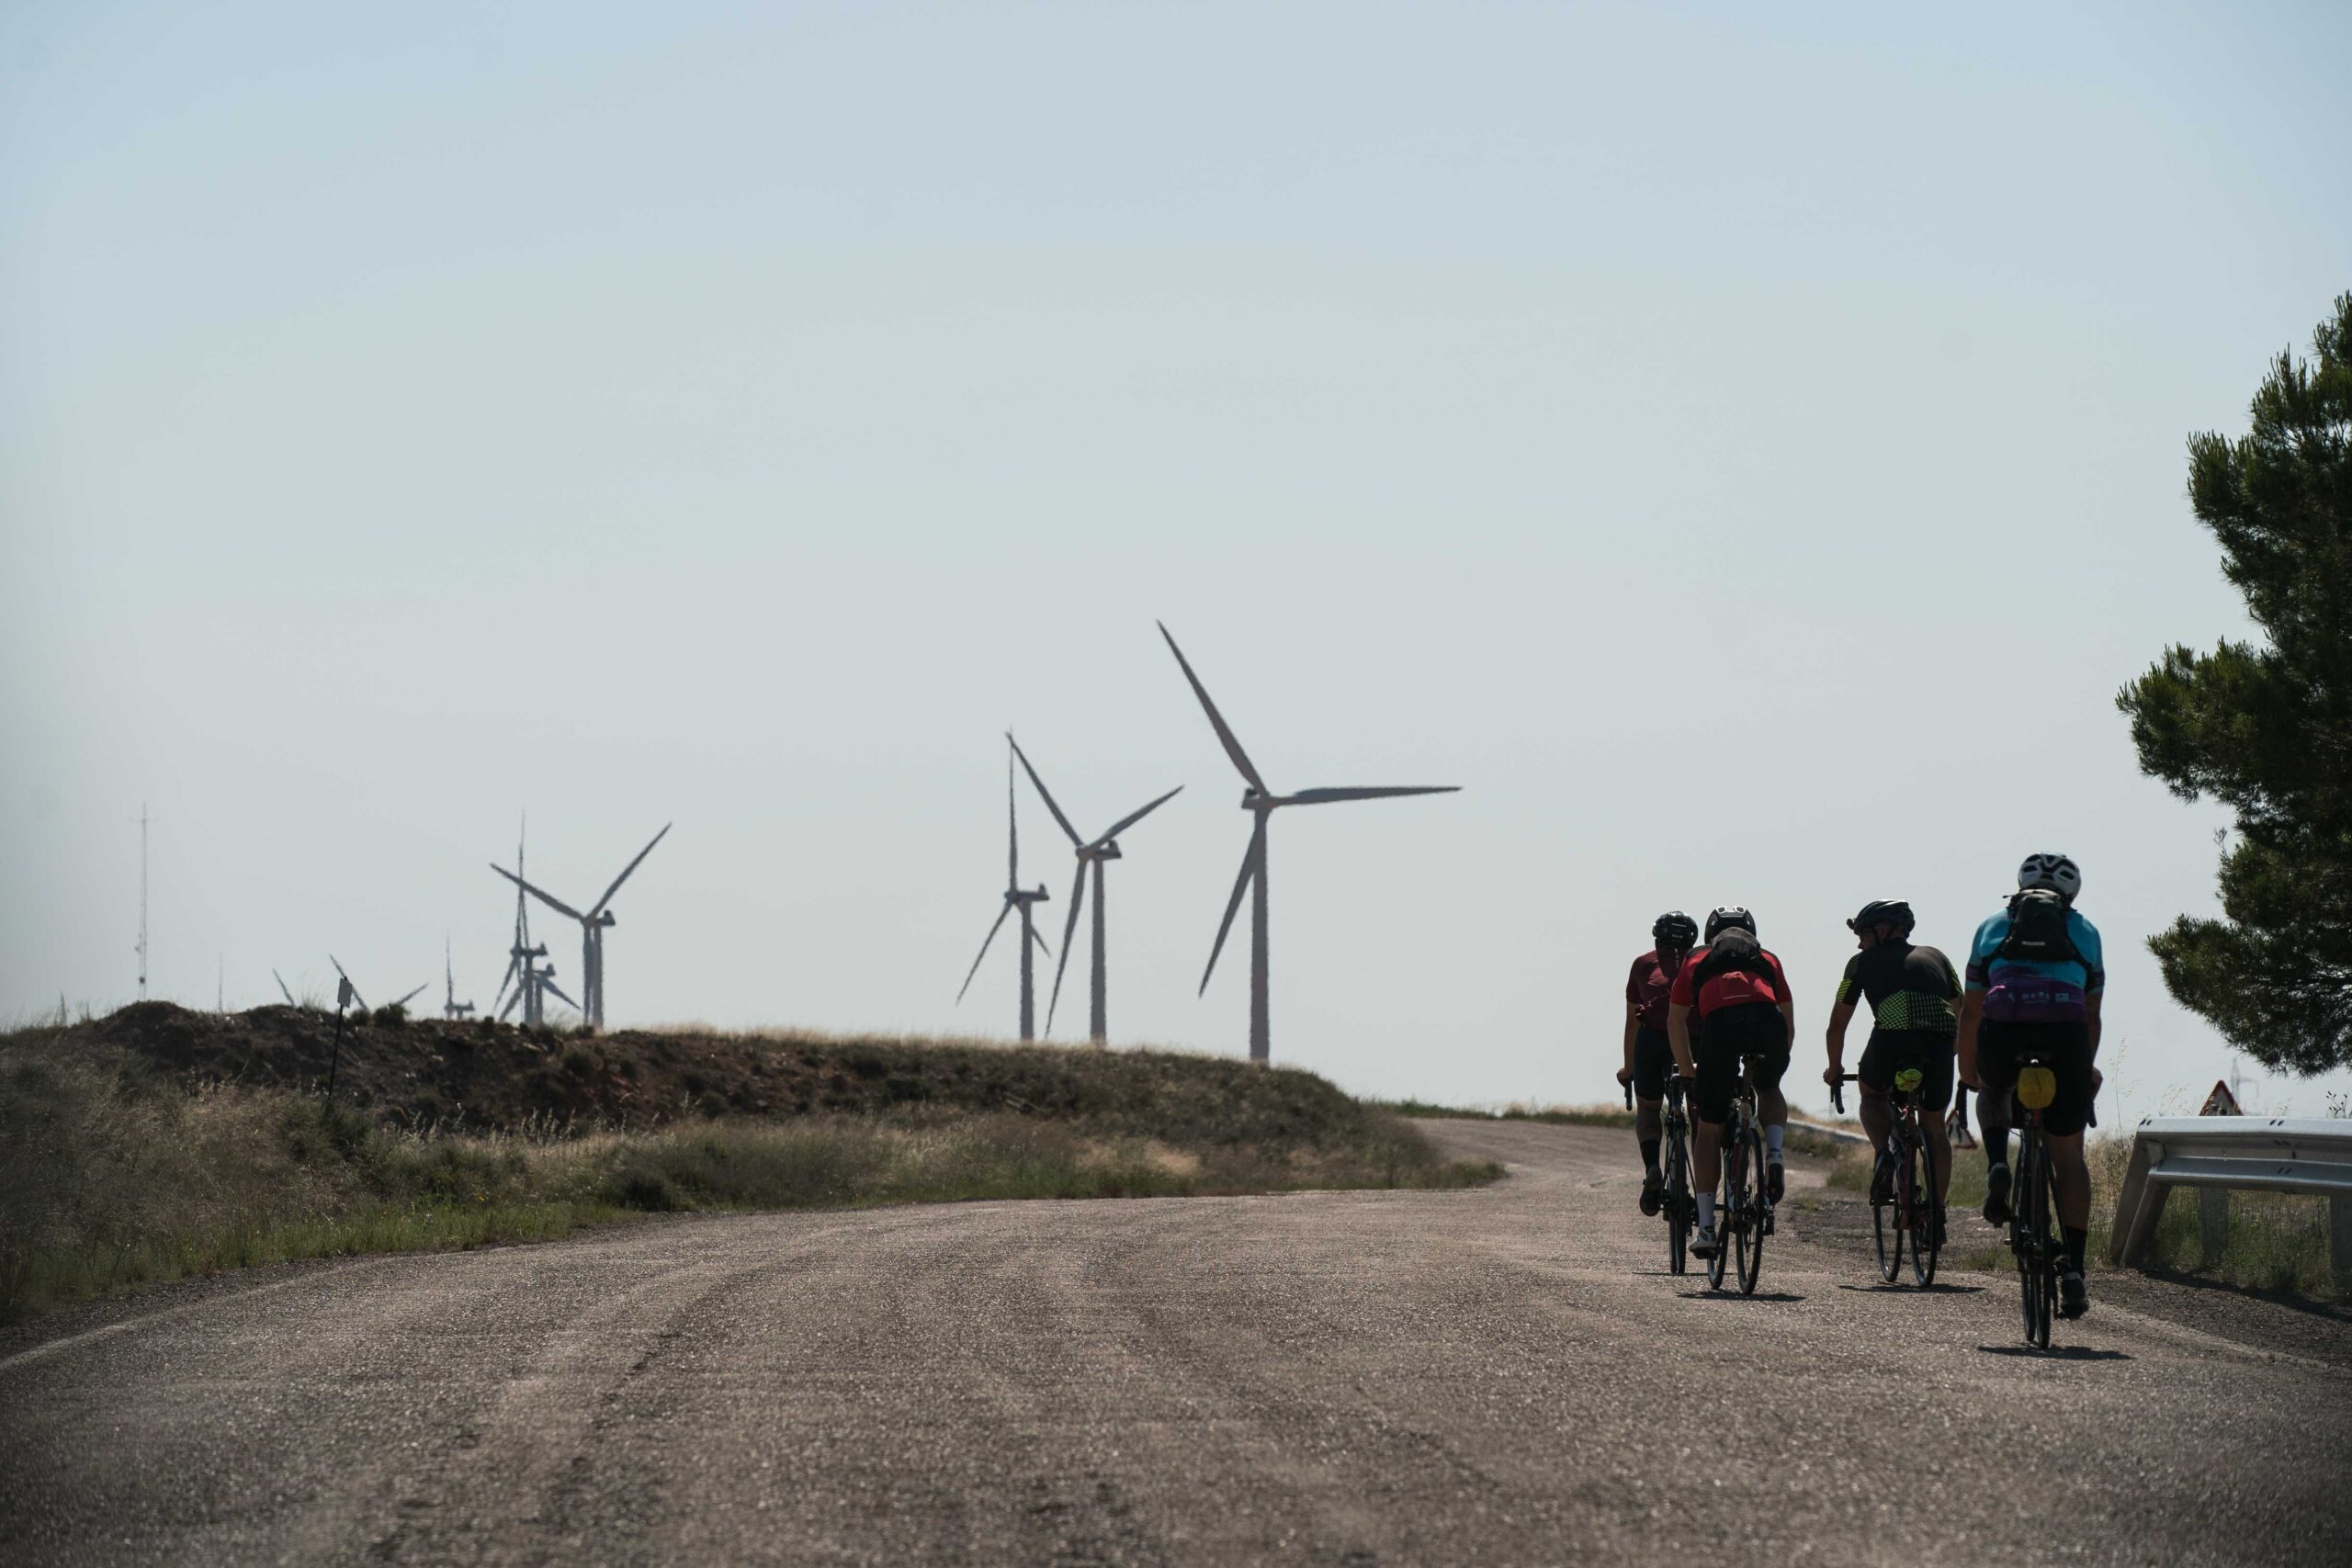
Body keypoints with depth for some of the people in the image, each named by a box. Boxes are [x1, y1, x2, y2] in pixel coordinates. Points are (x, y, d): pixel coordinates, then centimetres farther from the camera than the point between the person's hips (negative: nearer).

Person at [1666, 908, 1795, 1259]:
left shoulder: (1697, 963, 33)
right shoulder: (1767, 960, 35)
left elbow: (1675, 1021, 31)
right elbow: (1789, 1022, 35)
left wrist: (1688, 1071, 41)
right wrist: (1773, 1059, 49)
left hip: (1720, 1024, -1)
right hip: (1768, 1023, 1)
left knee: (1709, 1129, 12)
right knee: (1769, 1091, 34)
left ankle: (1705, 1227, 8)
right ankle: (1774, 1157, 6)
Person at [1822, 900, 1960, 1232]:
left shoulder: (1864, 962, 25)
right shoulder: (1936, 958, 32)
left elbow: (1837, 1023, 29)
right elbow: (1962, 1013, 34)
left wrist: (1834, 1069, 44)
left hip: (1893, 1031, -2)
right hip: (1941, 1038, 2)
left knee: (1871, 1094, 28)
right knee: (1934, 1126, 21)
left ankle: (1884, 1153, 1)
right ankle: (1937, 1213, 17)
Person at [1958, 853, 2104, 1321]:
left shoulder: (1994, 926, 28)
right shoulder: (2084, 932, 28)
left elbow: (1970, 1009, 33)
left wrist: (1967, 1069, 46)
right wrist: (2086, 1070, 49)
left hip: (2002, 1030, 0)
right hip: (2065, 1032, 0)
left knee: (1992, 1090, 36)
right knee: (2068, 1156, 12)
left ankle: (1997, 1166, 10)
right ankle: (2073, 1269, 4)